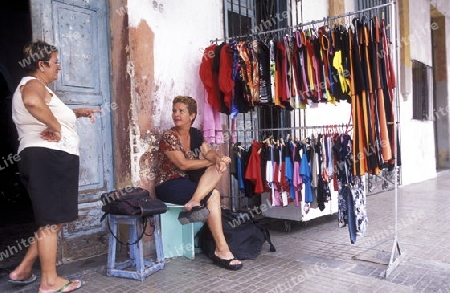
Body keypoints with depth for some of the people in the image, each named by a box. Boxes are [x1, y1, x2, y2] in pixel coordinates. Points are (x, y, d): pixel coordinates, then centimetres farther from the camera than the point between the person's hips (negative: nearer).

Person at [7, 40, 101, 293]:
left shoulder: (33, 86, 25)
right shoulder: (33, 84, -8)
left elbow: (48, 115, 39)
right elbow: (33, 102, -35)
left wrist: (77, 113, 26)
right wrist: (56, 126, -23)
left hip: (49, 159, 11)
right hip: (48, 158, -11)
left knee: (55, 219, 18)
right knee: (52, 220, -3)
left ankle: (24, 270, 24)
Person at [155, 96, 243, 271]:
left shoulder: (196, 134, 8)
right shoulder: (168, 137, -12)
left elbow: (208, 152, -4)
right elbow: (183, 164, -20)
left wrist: (218, 158, -28)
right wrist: (211, 161, -15)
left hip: (188, 180, 6)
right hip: (168, 185, -6)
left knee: (220, 166, -18)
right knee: (213, 195, -26)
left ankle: (194, 202, -35)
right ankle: (221, 250, -25)